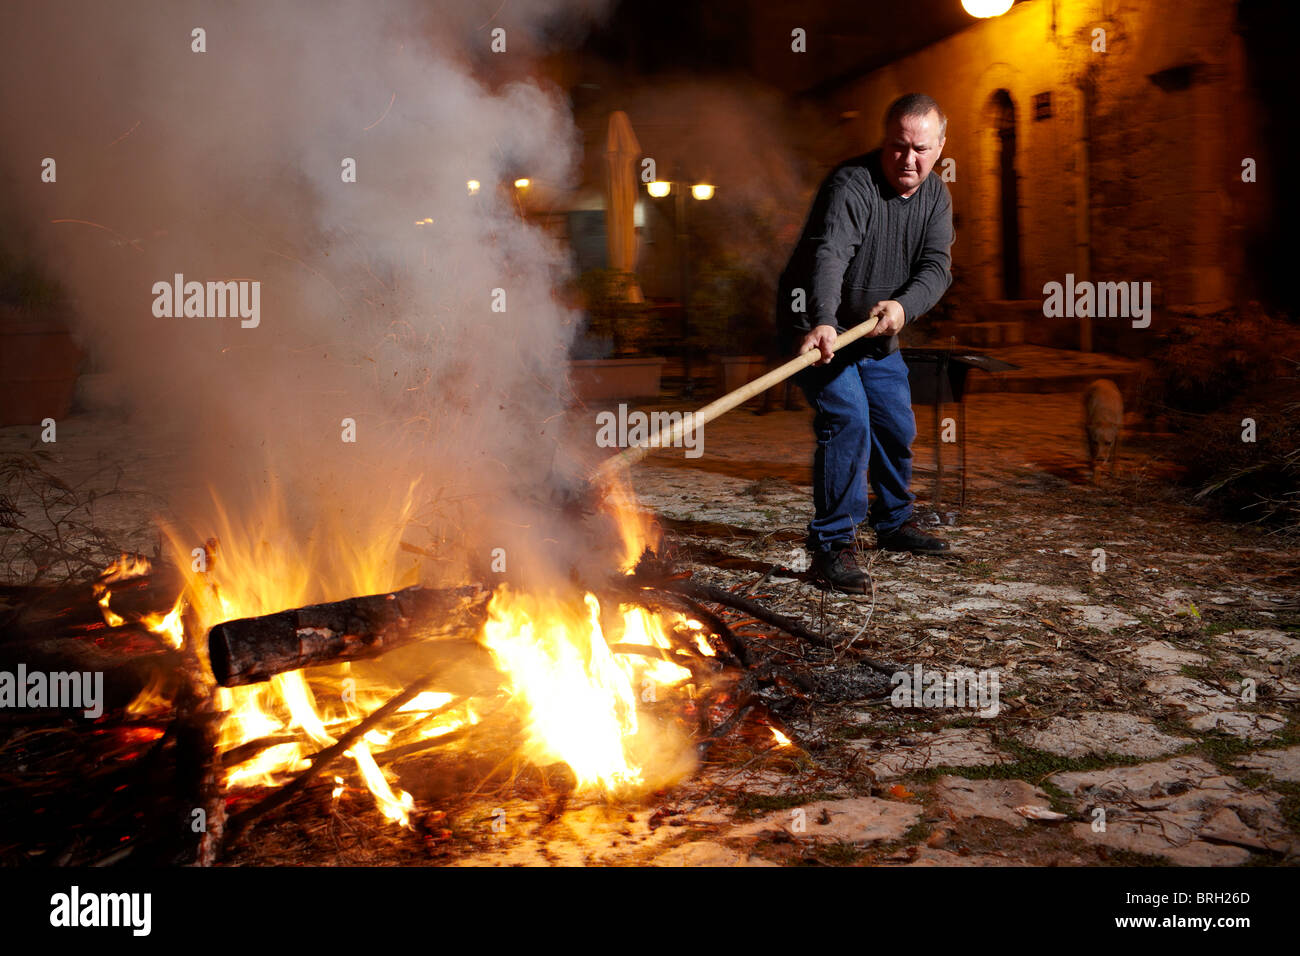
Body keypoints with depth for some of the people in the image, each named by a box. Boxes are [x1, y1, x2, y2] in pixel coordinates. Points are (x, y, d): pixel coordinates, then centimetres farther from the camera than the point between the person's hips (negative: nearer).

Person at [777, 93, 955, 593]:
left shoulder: (936, 196, 0)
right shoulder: (850, 185, -23)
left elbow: (937, 266, -11)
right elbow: (828, 256, -39)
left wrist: (902, 307, -32)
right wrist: (823, 322, -56)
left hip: (876, 333, 8)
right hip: (819, 329, -7)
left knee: (898, 428, 13)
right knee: (847, 422, -20)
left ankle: (894, 523, 36)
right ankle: (832, 544, -11)